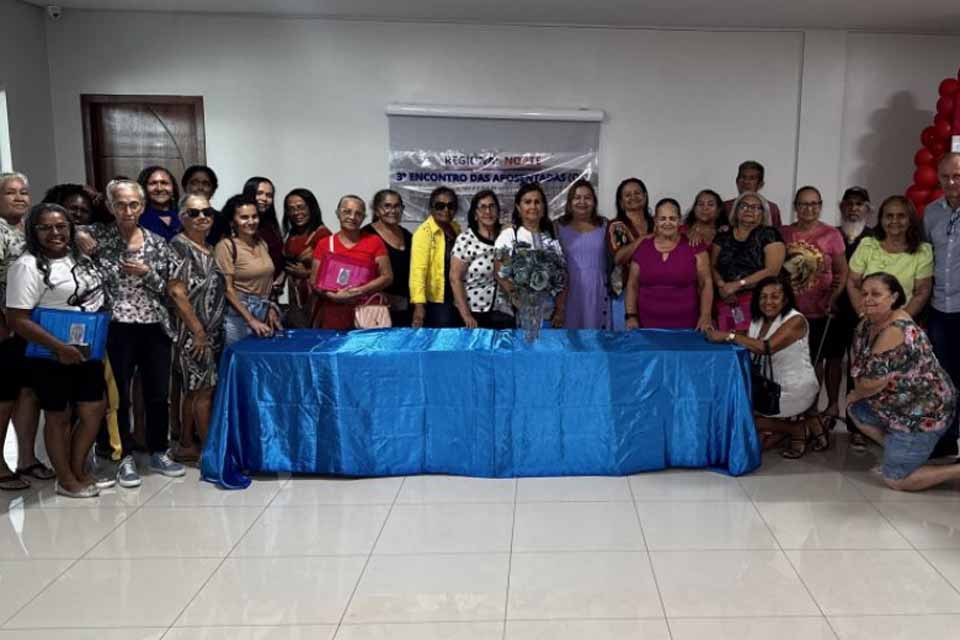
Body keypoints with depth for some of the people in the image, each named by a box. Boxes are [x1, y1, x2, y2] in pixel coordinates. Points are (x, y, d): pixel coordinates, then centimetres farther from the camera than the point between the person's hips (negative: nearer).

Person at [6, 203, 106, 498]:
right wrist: (60, 348, -24)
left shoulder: (79, 257, 6)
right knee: (59, 416, 7)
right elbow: (18, 319, -21)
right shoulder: (28, 266, -16)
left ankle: (79, 470, 29)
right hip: (51, 357, -7)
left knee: (94, 411, 11)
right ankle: (66, 480, 21)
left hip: (88, 351, 7)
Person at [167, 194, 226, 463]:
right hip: (193, 332, -8)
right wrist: (198, 331, -19)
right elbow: (176, 292, -18)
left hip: (212, 331, 8)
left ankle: (186, 446, 22)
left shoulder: (209, 248, 13)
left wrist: (213, 330, 14)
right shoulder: (179, 246, -12)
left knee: (195, 389, 13)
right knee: (204, 390, -3)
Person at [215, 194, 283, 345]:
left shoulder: (262, 244, 10)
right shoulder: (226, 246, -10)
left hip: (264, 311, 6)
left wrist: (271, 308, 6)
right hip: (239, 314, -6)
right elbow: (227, 289, -14)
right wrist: (251, 320, -18)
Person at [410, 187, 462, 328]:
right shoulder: (425, 232, -13)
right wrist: (419, 304, -31)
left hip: (457, 301, 7)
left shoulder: (456, 228, 8)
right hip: (435, 303, -7)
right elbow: (418, 270, -21)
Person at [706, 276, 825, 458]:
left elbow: (766, 347, -30)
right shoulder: (757, 321, 6)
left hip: (796, 389, -7)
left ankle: (798, 429, 2)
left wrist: (728, 336, -29)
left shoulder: (796, 320, -16)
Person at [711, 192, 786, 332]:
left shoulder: (769, 235, 3)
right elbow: (713, 266, 12)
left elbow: (772, 270, -6)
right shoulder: (723, 236, 14)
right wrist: (721, 285, -9)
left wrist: (737, 285, -11)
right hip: (725, 302, 3)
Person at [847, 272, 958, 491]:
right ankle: (898, 450, 19)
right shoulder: (871, 321, 1)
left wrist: (855, 395, -5)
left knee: (896, 480, -3)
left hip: (924, 412, -9)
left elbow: (873, 382, -25)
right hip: (903, 404, 9)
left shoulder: (894, 330, -28)